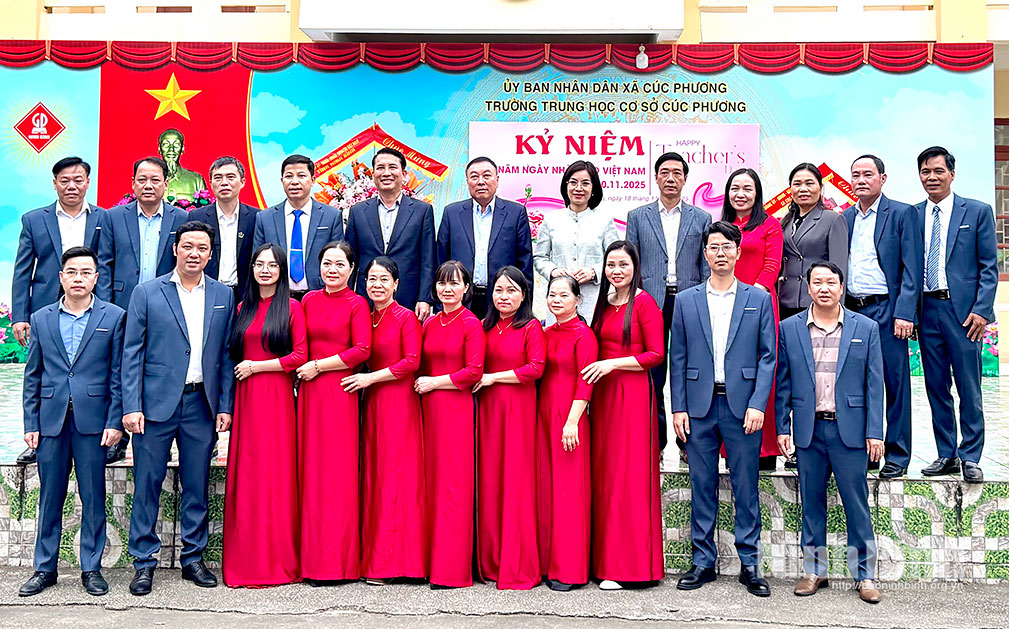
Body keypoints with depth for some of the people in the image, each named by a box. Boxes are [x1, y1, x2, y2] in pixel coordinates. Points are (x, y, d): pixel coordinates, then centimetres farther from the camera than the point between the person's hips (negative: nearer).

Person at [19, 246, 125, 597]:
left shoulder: (113, 317, 3)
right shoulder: (41, 319, 10)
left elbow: (118, 374, 1)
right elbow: (32, 376, 11)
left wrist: (115, 421, -5)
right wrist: (31, 423, 5)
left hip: (93, 420, -2)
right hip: (51, 420, 2)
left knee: (93, 496, 3)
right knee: (50, 496, 8)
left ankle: (91, 568, 15)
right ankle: (45, 568, 19)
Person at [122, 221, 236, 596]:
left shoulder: (223, 296, 9)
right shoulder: (147, 293, 2)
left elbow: (226, 354, 10)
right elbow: (131, 353, -1)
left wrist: (225, 406, 3)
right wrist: (131, 406, -8)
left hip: (202, 405, 2)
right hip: (156, 403, -2)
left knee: (197, 486, 9)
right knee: (147, 485, 2)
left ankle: (193, 558, 20)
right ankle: (144, 563, 13)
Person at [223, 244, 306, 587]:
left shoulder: (291, 307, 2)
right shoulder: (243, 308, 15)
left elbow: (300, 356, -6)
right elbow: (235, 353, 18)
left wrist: (255, 366, -7)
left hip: (277, 398, -4)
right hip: (245, 397, 4)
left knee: (277, 476, -3)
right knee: (246, 476, 3)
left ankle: (279, 561, 5)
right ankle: (246, 561, 10)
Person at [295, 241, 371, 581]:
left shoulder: (356, 304, -1)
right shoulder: (309, 300, 13)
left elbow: (362, 351, -9)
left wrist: (317, 366, -9)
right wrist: (300, 369, 2)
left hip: (339, 392, -5)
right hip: (309, 392, 5)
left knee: (337, 472, -3)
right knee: (310, 470, 4)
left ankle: (337, 562, 4)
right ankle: (312, 556, 12)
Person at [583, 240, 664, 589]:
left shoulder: (644, 302, -6)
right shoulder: (604, 303, 15)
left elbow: (656, 354, -10)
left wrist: (612, 364, -14)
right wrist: (595, 370, 8)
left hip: (633, 394, -7)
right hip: (603, 394, 7)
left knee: (628, 475, -4)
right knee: (604, 474, 6)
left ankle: (628, 565, 2)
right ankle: (607, 560, 13)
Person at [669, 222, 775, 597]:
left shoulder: (759, 299, 6)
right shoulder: (686, 300, 9)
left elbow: (768, 356, 2)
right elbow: (677, 358, 7)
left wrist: (757, 405, -8)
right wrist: (678, 408, 0)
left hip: (742, 406, -1)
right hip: (699, 406, 1)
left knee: (746, 486, 3)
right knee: (702, 486, 7)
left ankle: (750, 563, 13)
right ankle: (703, 562, 16)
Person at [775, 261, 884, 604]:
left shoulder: (866, 328, 4)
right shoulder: (790, 329, 6)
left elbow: (874, 384, 2)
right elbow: (783, 383, 7)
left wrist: (874, 432, -3)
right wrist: (782, 428, 2)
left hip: (850, 429, -1)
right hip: (808, 430, 1)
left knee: (857, 504, 3)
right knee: (811, 503, 9)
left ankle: (864, 574, 14)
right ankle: (814, 571, 20)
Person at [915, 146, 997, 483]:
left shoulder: (978, 211, 3)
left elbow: (989, 267, 0)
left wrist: (981, 309, -9)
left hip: (963, 309, -3)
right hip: (926, 308, 3)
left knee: (969, 389, 0)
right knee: (936, 387, 8)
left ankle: (970, 458, 10)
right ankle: (947, 455, 18)